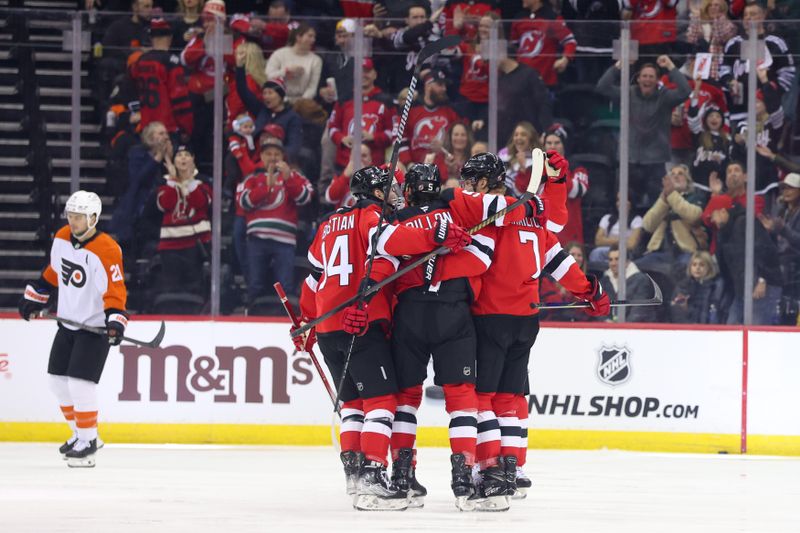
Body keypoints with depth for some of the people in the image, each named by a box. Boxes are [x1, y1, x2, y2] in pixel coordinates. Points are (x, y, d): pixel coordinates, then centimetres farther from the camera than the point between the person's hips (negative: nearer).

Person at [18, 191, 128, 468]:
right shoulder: (62, 238, 1)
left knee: (80, 382, -16)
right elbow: (52, 272, 18)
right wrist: (34, 297, 23)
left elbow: (115, 290, -26)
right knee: (58, 380, 9)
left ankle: (88, 441, -1)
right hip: (68, 321, 8)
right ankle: (80, 433, 25)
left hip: (95, 327, -8)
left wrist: (115, 321, -38)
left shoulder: (107, 250, -22)